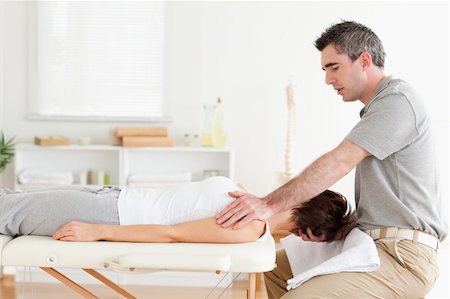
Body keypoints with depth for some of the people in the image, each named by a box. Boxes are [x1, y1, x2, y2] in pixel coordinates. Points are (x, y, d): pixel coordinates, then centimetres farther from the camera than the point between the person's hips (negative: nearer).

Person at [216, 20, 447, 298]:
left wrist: (271, 204, -24)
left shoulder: (397, 99, -12)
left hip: (403, 255, -10)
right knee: (277, 267, 14)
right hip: (372, 243, 10)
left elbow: (340, 163, -22)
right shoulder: (377, 107, 20)